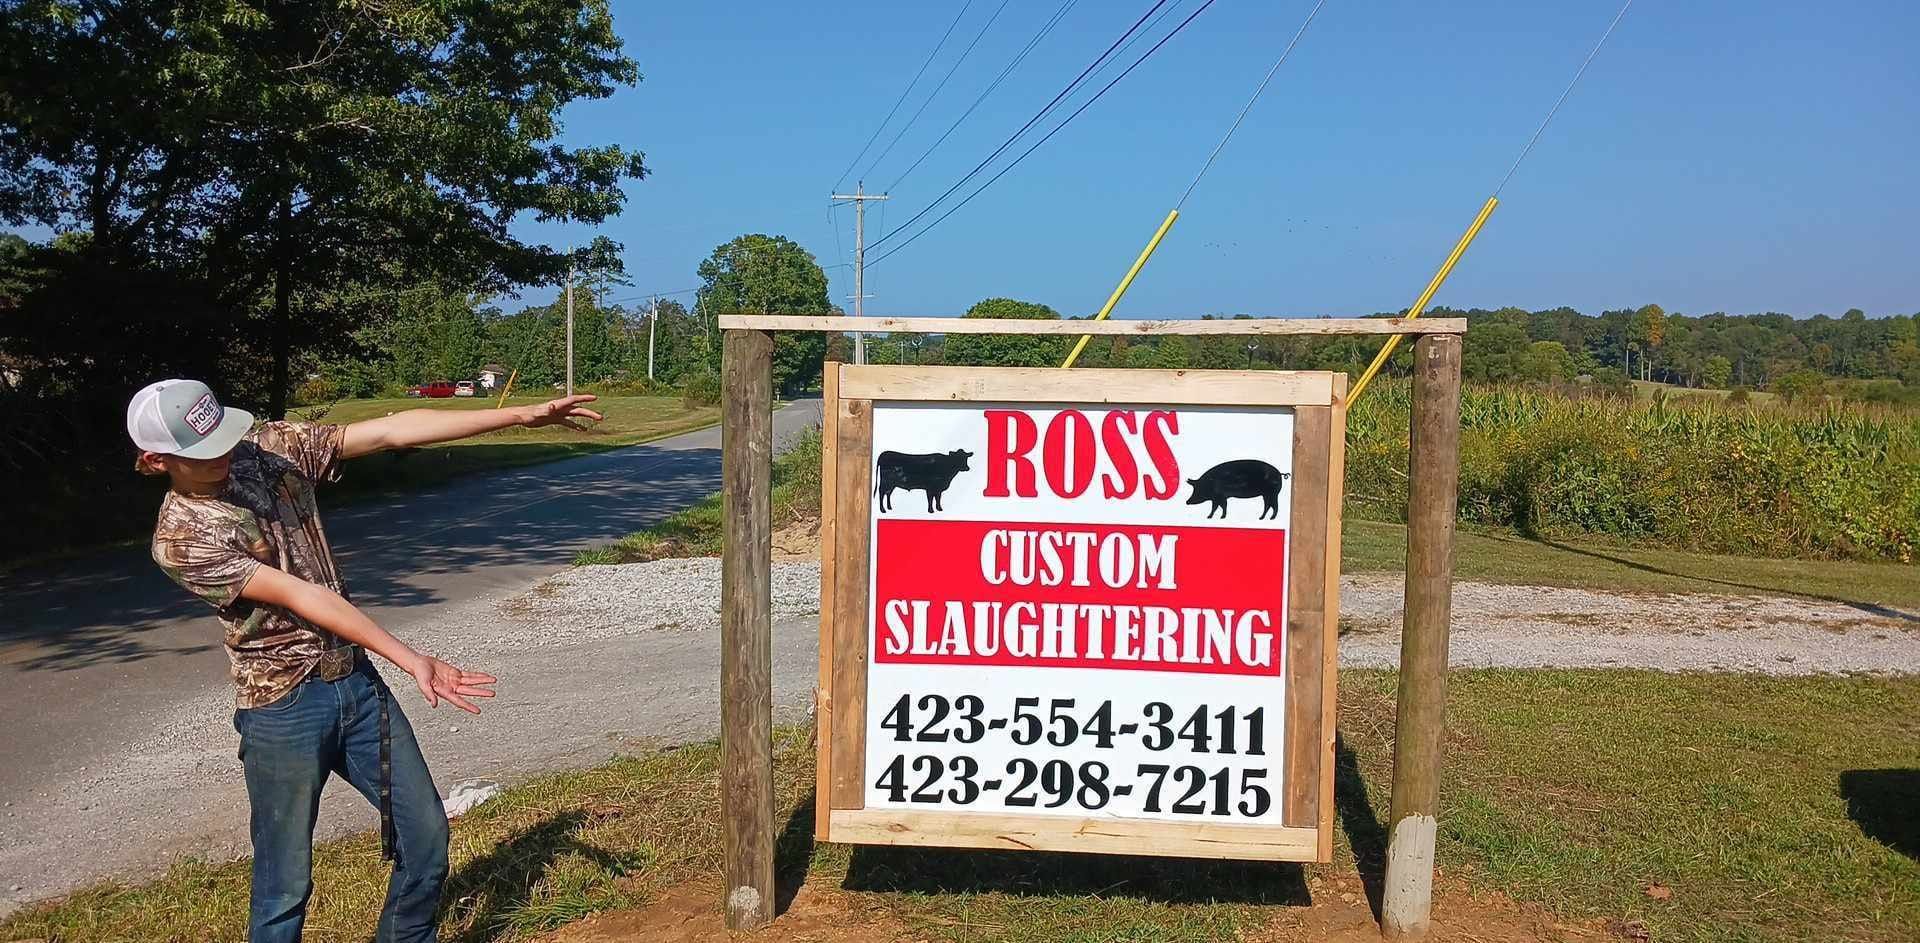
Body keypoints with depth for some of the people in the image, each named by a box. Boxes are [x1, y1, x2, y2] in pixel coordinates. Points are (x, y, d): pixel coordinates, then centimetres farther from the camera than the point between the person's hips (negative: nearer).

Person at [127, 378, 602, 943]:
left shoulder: (272, 448, -1)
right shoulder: (180, 541, -14)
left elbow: (394, 432, -7)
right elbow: (299, 596, -22)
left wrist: (523, 416, -12)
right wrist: (410, 660, -26)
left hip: (357, 681, 6)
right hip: (283, 709, -5)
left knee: (427, 836, 11)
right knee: (286, 886, 4)